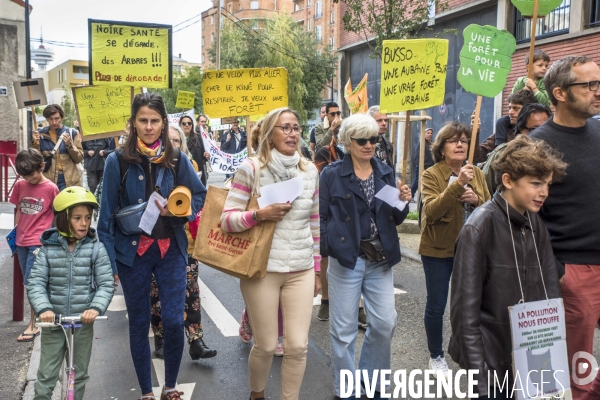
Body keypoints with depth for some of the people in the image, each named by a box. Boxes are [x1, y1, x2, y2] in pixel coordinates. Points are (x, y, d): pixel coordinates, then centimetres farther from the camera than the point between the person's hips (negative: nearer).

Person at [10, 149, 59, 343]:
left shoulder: (50, 188, -9)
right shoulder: (19, 185, 5)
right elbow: (18, 210, 13)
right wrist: (14, 233, 11)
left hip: (39, 242, -5)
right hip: (22, 241, 5)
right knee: (31, 283, 12)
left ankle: (33, 325, 4)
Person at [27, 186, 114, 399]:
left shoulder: (96, 248, -7)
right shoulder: (48, 248, -5)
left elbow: (106, 283, -9)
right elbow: (35, 283, -8)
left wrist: (96, 307, -24)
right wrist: (43, 308, -24)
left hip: (84, 323, 0)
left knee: (79, 375, 15)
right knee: (46, 376, 8)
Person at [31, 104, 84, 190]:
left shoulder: (72, 133, 3)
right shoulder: (41, 134, 7)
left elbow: (79, 158, 2)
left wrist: (69, 145, -13)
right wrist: (35, 144, -8)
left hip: (69, 181, -1)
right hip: (47, 181, 1)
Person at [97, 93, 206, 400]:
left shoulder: (177, 159, -1)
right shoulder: (117, 161, -5)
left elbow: (200, 195, 9)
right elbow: (107, 214, -3)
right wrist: (107, 261, -6)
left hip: (170, 250, 1)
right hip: (132, 252, 0)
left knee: (174, 321, -2)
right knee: (139, 324, 11)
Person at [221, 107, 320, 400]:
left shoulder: (310, 170, 6)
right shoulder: (251, 168, -7)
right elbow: (227, 220, -8)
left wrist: (317, 269, 14)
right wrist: (260, 214, -24)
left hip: (301, 271, 3)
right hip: (261, 270, -3)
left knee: (298, 345, 2)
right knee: (266, 345, 8)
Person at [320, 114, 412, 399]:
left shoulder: (386, 173, 8)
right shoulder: (331, 174, -5)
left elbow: (395, 220, 12)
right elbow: (321, 217, -5)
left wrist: (403, 203, -7)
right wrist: (332, 246, -16)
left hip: (380, 259, 5)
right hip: (346, 259, -4)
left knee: (385, 322, 9)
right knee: (344, 328, 6)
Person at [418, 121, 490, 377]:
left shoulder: (476, 173, 6)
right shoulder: (431, 174, -8)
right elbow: (431, 210, -22)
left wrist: (476, 200, -14)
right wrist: (457, 184, -30)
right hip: (438, 250, -4)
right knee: (436, 305, 6)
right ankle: (436, 356, 24)